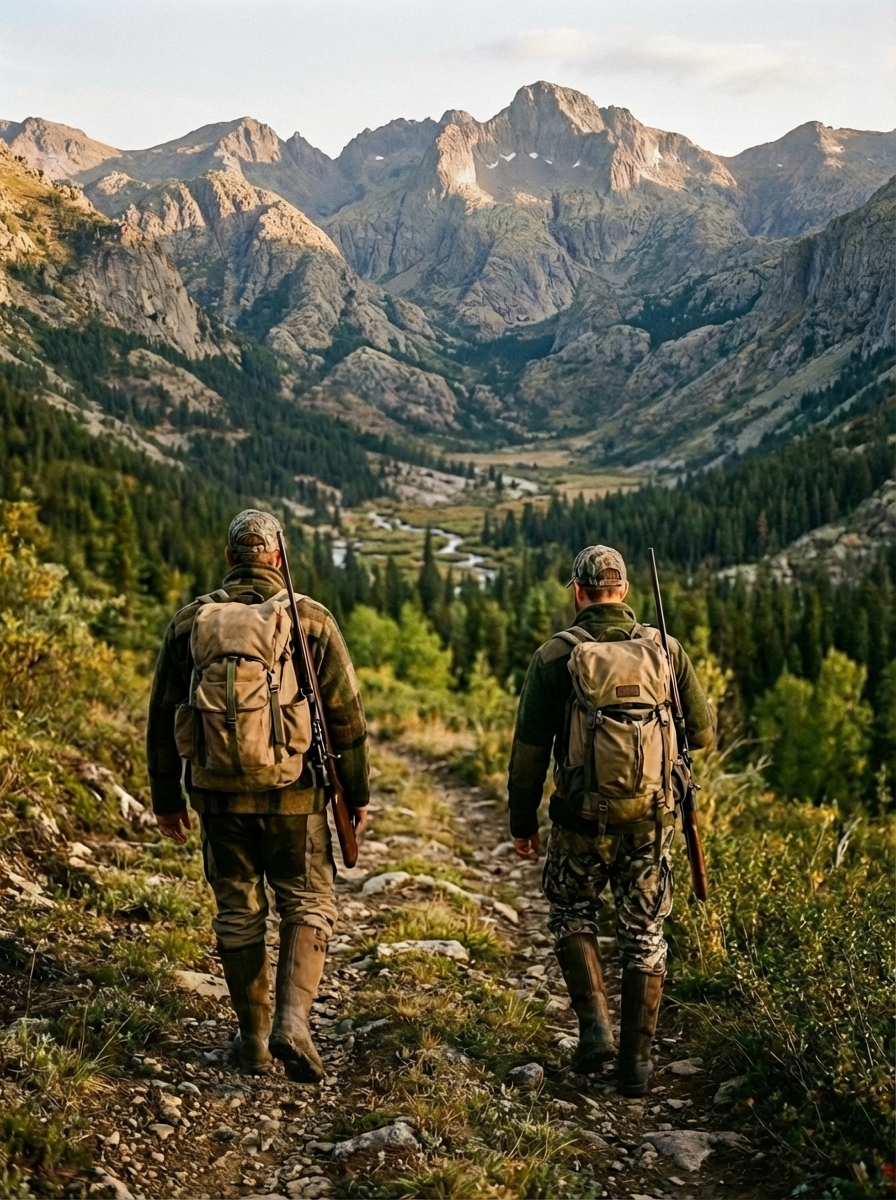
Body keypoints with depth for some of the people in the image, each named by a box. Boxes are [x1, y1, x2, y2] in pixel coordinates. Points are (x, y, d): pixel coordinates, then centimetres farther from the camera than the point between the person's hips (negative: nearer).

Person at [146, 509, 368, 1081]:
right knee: (309, 907, 12)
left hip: (220, 795, 2)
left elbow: (163, 718, 8)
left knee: (238, 914, 15)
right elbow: (347, 715, -3)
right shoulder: (312, 619, -4)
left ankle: (254, 1042, 22)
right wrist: (358, 794, 7)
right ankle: (292, 1022, -6)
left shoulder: (191, 621, 3)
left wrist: (166, 799, 17)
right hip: (294, 796, -2)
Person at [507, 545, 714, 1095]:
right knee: (645, 935, 13)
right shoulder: (666, 648, 1)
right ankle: (636, 1061, 16)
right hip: (653, 817, 2)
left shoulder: (555, 655, -5)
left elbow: (529, 749, -4)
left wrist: (523, 822, 6)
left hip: (583, 817, -1)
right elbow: (704, 732, 7)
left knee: (573, 916, 21)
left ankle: (595, 1025, 5)